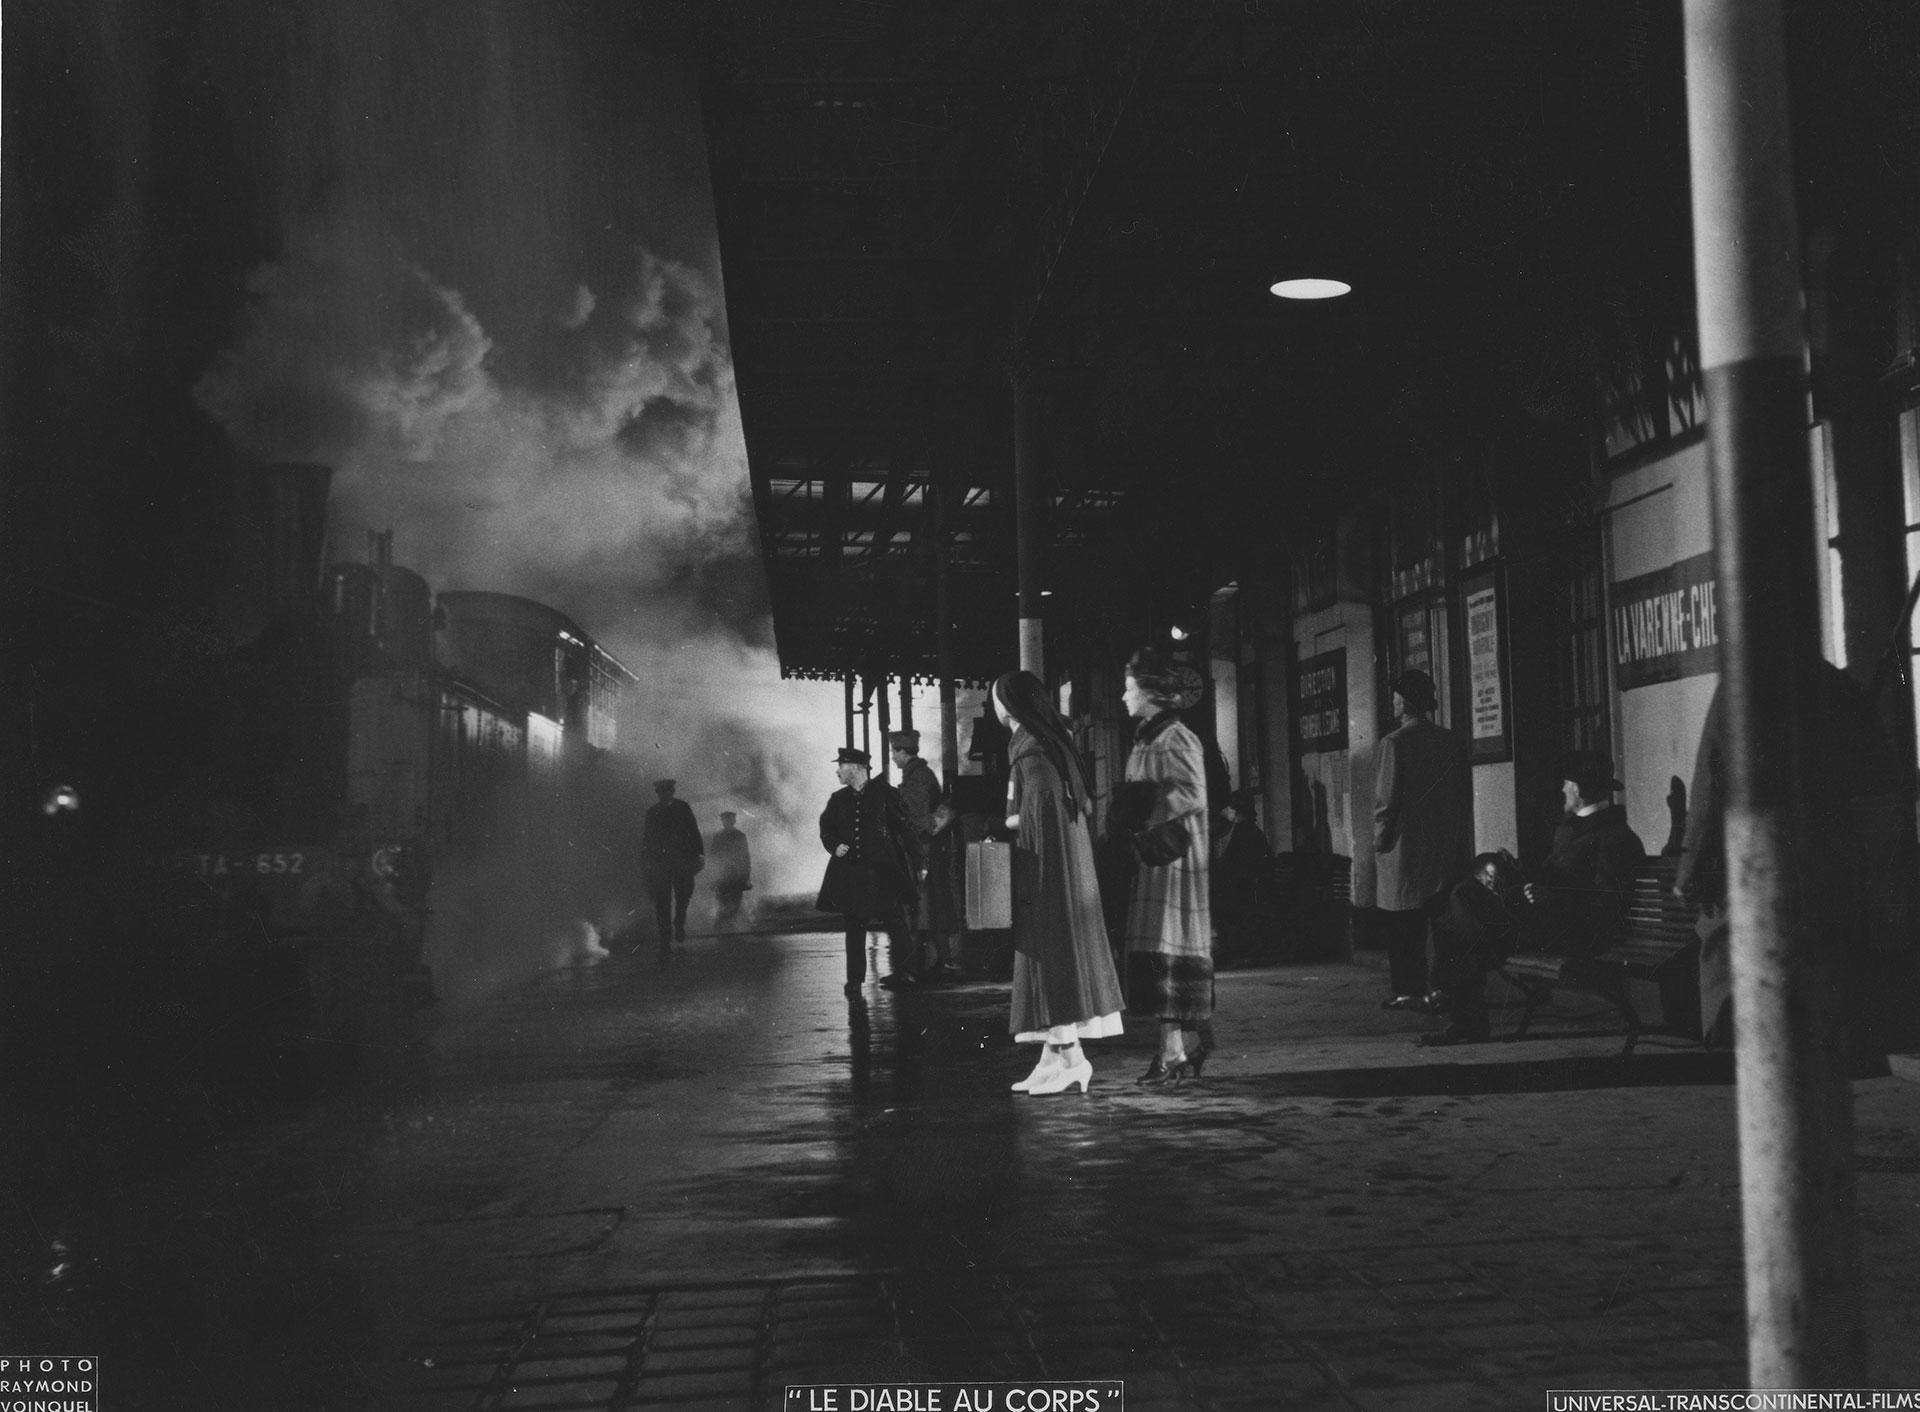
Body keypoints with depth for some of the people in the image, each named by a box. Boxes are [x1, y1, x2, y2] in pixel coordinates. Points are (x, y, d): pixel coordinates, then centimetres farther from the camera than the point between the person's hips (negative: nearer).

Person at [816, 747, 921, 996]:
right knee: (854, 926, 5)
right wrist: (834, 846, -2)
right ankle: (854, 978, 11)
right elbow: (826, 829, 19)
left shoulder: (884, 793, -2)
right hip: (851, 871, 4)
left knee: (896, 923, 0)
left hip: (883, 872, -4)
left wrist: (912, 860, -4)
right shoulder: (839, 800, 11)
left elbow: (903, 824, 0)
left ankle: (903, 973, 11)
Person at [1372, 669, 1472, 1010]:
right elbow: (1465, 794, 11)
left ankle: (1407, 991, 0)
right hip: (1448, 849, 5)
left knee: (1402, 926, 1)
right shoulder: (1451, 741, 7)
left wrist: (1380, 839, -4)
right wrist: (1459, 837, 17)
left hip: (1406, 848, -5)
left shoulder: (1395, 742, -10)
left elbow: (1386, 798, -13)